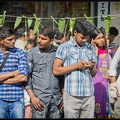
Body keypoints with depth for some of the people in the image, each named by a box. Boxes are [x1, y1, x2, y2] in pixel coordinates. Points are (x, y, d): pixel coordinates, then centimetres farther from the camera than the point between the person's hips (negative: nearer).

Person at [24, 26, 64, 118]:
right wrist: (32, 97, -7)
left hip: (57, 99, 3)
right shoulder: (31, 54, -1)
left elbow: (63, 75, 13)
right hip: (39, 99, -2)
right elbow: (26, 76, -1)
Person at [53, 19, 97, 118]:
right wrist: (77, 66, -13)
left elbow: (94, 74, 16)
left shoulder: (90, 48, 13)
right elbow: (56, 70, -7)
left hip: (89, 95, 4)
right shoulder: (64, 47, -1)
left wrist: (92, 67, -7)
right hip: (72, 95, -4)